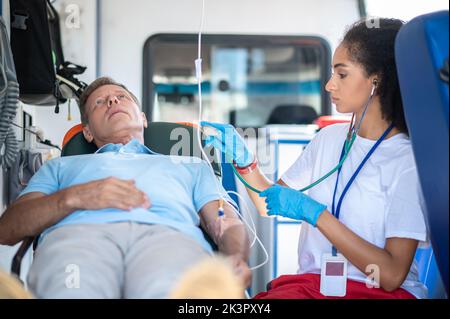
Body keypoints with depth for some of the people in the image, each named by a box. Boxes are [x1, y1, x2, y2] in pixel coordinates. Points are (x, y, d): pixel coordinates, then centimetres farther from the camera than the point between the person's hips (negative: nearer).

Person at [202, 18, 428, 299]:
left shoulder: (410, 160, -9)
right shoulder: (329, 138, 10)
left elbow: (392, 275, -16)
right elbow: (269, 204, 17)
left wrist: (312, 212, -18)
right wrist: (244, 159, 0)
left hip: (380, 291, -3)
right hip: (312, 283, 4)